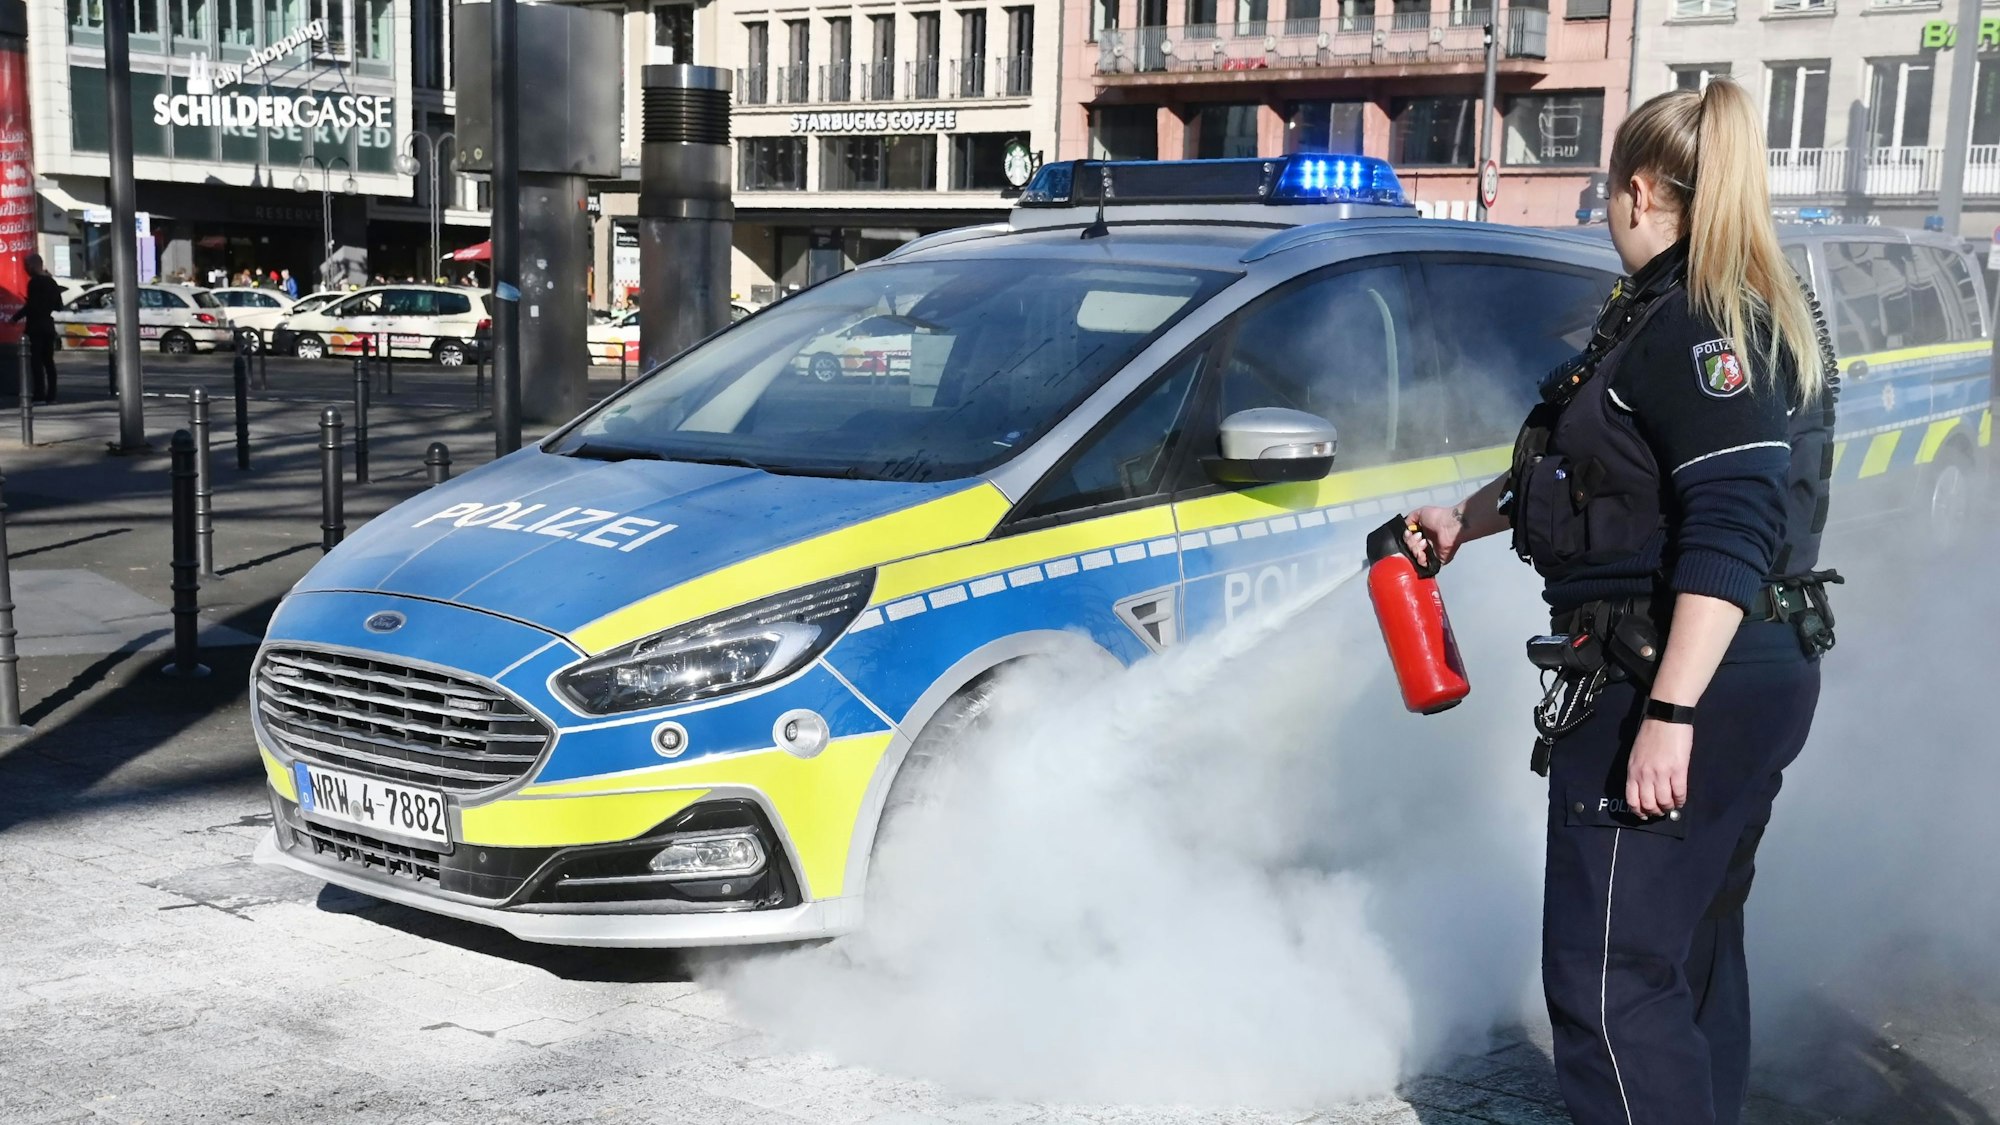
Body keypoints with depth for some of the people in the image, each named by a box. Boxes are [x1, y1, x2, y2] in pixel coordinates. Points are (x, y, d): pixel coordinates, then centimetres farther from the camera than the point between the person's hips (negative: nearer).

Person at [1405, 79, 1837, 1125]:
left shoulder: (1696, 322, -17)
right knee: (1694, 951, 21)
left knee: (1609, 974, -7)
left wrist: (1670, 714, -29)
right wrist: (1465, 518, 28)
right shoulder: (1724, 313, 17)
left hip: (1683, 682, -11)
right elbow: (1582, 468, 26)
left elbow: (1733, 532, -26)